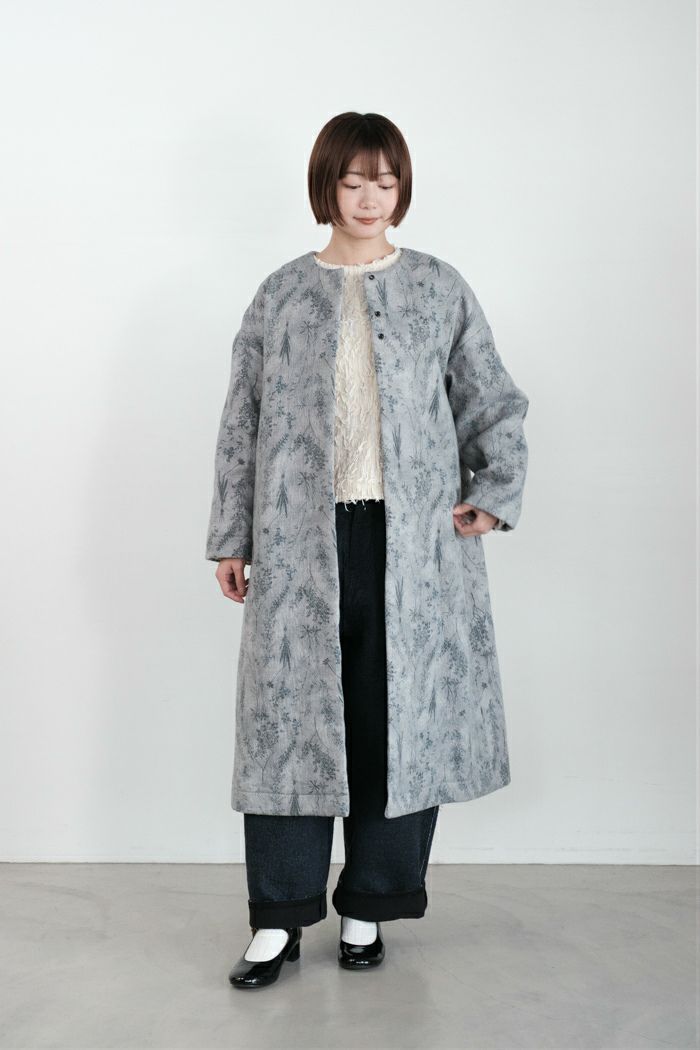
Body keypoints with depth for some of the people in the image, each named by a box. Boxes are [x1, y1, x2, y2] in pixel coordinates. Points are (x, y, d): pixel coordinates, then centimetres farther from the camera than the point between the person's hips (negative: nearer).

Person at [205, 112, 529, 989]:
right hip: (303, 537, 0)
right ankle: (280, 918, 12)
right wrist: (231, 537, 5)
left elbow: (494, 403, 13)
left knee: (403, 716, 3)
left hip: (414, 538, 0)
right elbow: (242, 423, 8)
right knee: (291, 716, 0)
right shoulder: (281, 295, 8)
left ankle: (369, 906, 19)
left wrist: (495, 492, 0)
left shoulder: (440, 289, 8)